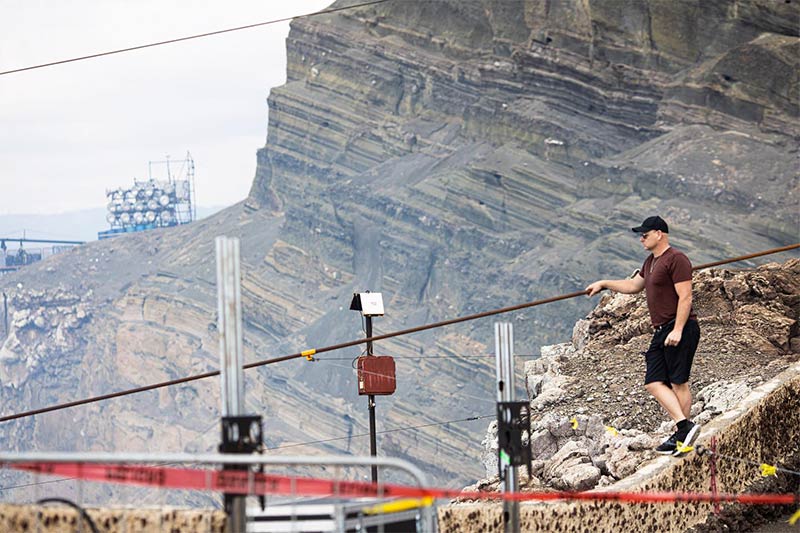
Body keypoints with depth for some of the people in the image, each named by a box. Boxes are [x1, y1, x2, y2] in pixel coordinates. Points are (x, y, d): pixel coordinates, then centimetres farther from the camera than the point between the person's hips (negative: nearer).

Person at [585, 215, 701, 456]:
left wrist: (678, 330, -22)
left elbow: (685, 297, -17)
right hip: (662, 331, 10)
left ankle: (682, 436, -5)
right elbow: (634, 285, 37)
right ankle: (684, 426, -3)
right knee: (654, 382, 0)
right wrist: (604, 284, 39)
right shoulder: (651, 262, 20)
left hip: (680, 329, -10)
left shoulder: (676, 259, -11)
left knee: (678, 382, -8)